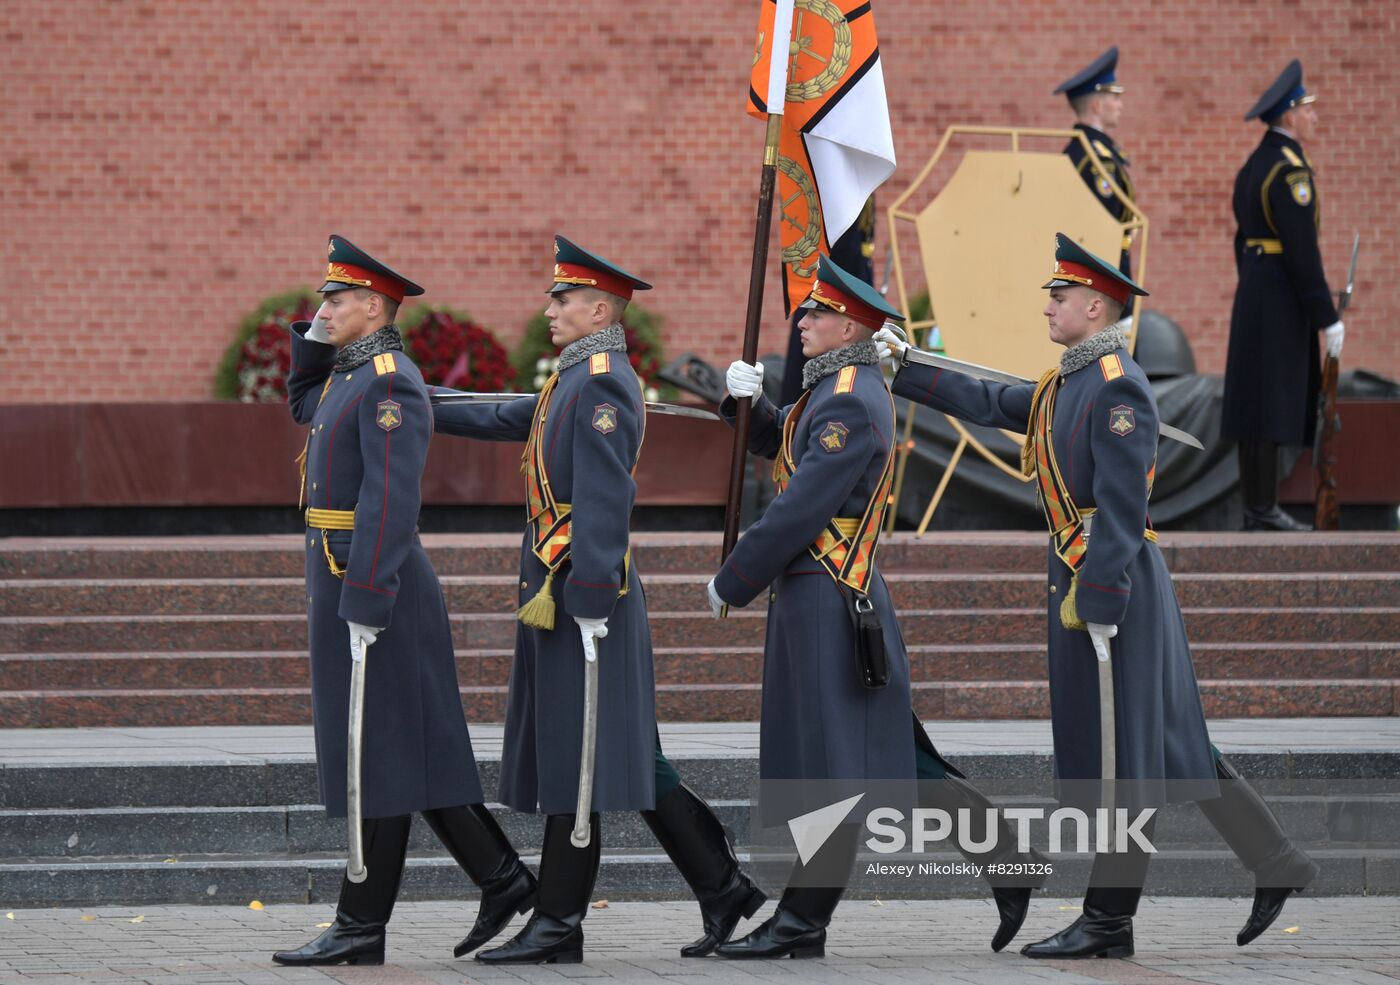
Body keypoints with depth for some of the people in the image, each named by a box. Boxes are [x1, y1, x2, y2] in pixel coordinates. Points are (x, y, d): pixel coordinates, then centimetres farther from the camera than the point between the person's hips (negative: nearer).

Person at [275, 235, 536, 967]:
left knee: (380, 754, -5)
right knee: (413, 752, 11)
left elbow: (390, 502, -23)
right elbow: (305, 409, 37)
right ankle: (501, 879, 14)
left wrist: (365, 603, -26)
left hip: (373, 585, -10)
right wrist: (314, 341, 20)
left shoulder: (389, 385, -16)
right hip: (344, 583, 10)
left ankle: (362, 928, -1)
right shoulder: (353, 375, 15)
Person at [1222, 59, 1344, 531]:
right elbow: (1301, 250, -20)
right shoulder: (1289, 170, -16)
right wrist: (1326, 317, -17)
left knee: (1258, 402, 10)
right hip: (1283, 299, -10)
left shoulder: (1253, 166, 15)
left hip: (1253, 293, 10)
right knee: (1272, 403, -7)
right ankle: (1263, 510, -6)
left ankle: (1257, 509, 13)